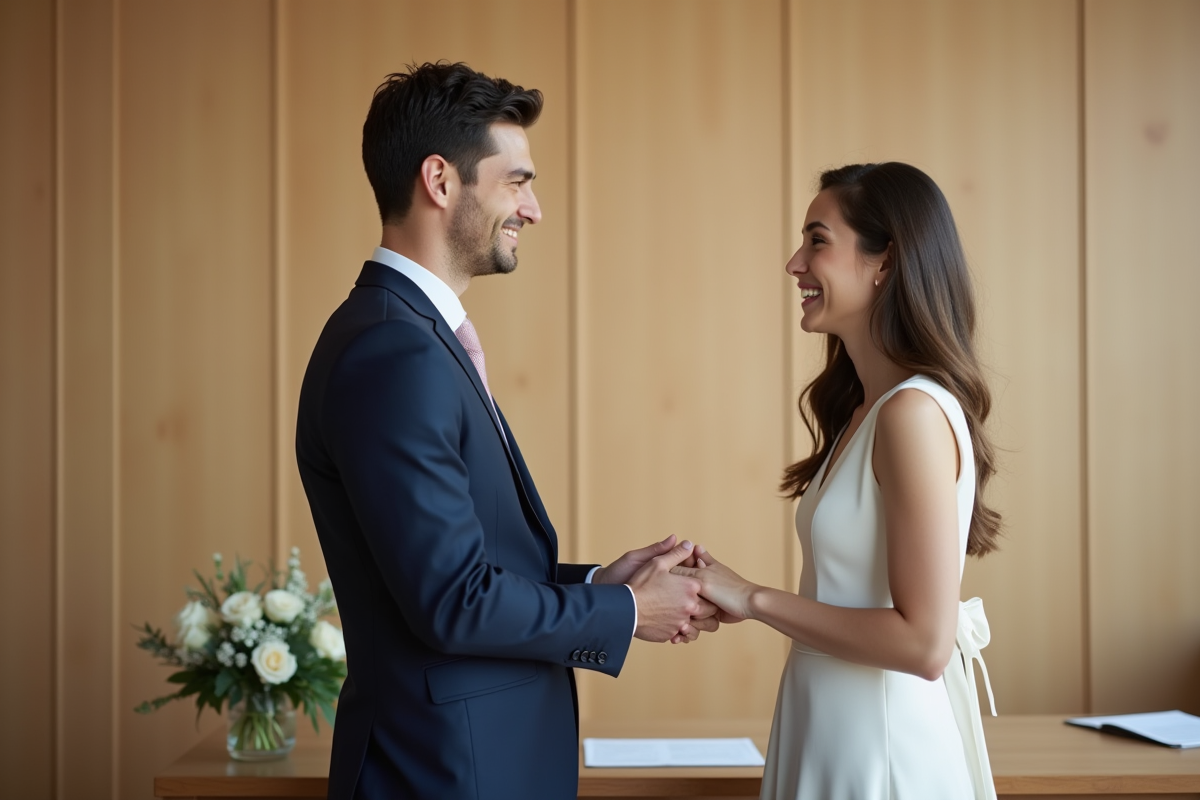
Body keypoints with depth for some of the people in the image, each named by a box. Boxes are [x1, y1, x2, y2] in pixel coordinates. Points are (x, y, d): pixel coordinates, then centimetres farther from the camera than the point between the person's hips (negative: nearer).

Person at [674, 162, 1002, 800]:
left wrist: (755, 599, -18)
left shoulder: (914, 412, -20)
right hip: (831, 733, 9)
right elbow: (851, 592, 9)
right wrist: (729, 595, 2)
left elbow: (924, 641, -23)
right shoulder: (864, 409, 8)